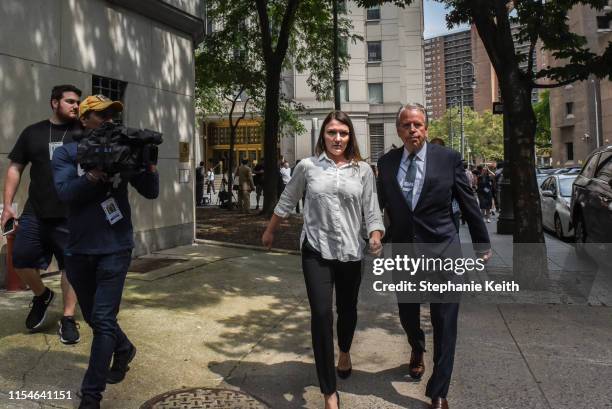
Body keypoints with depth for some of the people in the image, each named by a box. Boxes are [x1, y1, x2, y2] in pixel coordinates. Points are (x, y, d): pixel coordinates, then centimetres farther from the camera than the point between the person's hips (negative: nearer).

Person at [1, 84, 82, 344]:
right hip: (35, 213, 3)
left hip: (71, 216, -2)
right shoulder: (33, 132, 12)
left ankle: (68, 319, 13)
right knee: (21, 260, 1)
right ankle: (42, 295, 30)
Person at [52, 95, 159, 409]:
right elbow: (65, 191, -15)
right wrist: (98, 172, -31)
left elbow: (151, 192, 0)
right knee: (93, 317, 17)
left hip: (115, 248, -2)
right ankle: (124, 349, 44)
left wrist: (148, 163, -18)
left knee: (103, 320, -6)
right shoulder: (67, 153, 1)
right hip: (79, 249, 2)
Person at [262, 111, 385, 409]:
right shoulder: (307, 166, -1)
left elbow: (371, 210, -1)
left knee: (347, 310, 17)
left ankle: (344, 352, 52)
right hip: (316, 251, -1)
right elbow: (286, 202, 11)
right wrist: (269, 232, 20)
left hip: (350, 251, 2)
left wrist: (376, 237, -20)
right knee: (321, 315, -9)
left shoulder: (363, 170, 1)